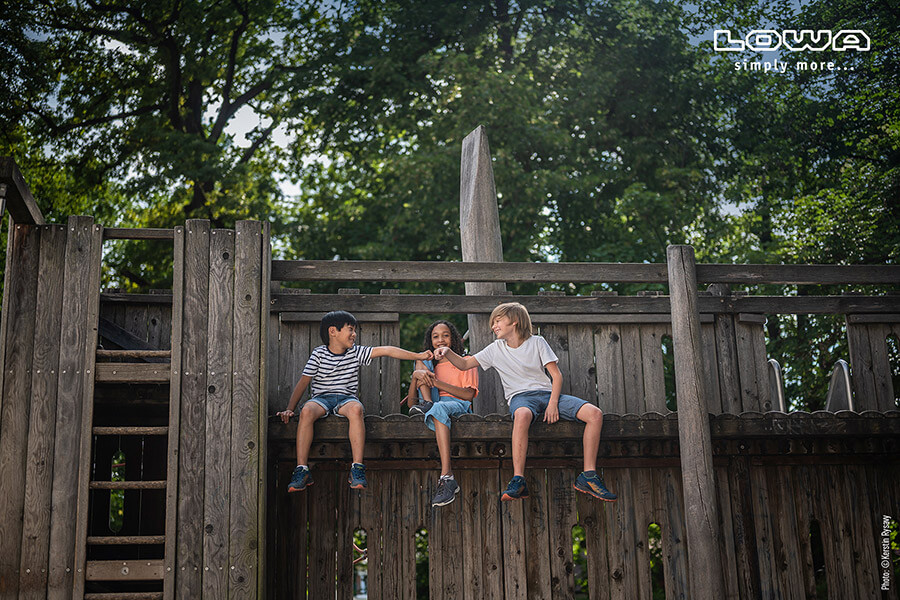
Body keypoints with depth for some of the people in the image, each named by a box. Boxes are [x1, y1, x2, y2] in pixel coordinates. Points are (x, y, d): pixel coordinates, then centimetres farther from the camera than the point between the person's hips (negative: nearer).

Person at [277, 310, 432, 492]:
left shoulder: (356, 353, 8)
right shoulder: (319, 354, 3)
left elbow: (386, 350, 3)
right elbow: (303, 382, 1)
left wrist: (418, 356, -3)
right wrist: (289, 409, -8)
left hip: (347, 397, 1)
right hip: (321, 397, -1)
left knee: (356, 409, -36)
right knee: (306, 411, -35)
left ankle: (357, 469, -35)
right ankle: (302, 470, -31)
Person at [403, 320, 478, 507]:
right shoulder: (428, 364, 26)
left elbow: (469, 394, -3)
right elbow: (410, 403, 13)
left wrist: (437, 383, -13)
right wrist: (416, 375, -8)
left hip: (458, 406, -4)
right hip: (435, 402, 4)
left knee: (440, 408, -40)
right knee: (421, 362, -3)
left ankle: (447, 478, -50)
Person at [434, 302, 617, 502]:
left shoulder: (537, 342, 8)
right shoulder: (496, 349, 13)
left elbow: (556, 375, 3)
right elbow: (464, 364, 14)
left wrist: (553, 403, -12)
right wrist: (448, 352, -6)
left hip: (547, 393, 2)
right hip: (520, 397, -1)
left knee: (595, 414, -21)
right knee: (522, 415, -43)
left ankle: (588, 476, -18)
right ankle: (518, 481, -44)